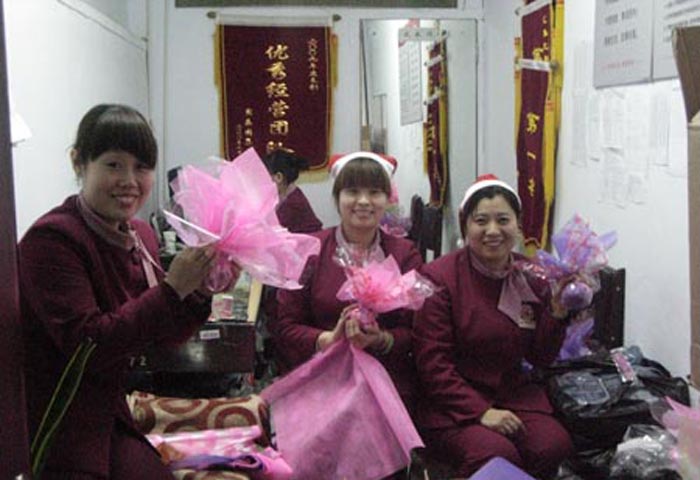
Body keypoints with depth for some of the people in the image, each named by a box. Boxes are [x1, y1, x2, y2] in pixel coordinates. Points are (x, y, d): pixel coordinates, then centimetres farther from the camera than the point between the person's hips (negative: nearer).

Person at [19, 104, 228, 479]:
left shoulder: (141, 234, 5)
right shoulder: (51, 238, -18)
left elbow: (163, 337, 8)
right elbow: (89, 346, -25)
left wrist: (199, 291, -10)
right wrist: (173, 288, -26)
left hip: (111, 417, 7)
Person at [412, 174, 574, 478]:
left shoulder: (531, 275, 5)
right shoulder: (438, 278, -10)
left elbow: (541, 358, 9)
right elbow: (433, 364, -11)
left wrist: (557, 312, -7)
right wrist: (480, 411, -19)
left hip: (514, 394, 5)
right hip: (452, 403, -5)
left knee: (554, 446, -22)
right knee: (497, 454, -30)